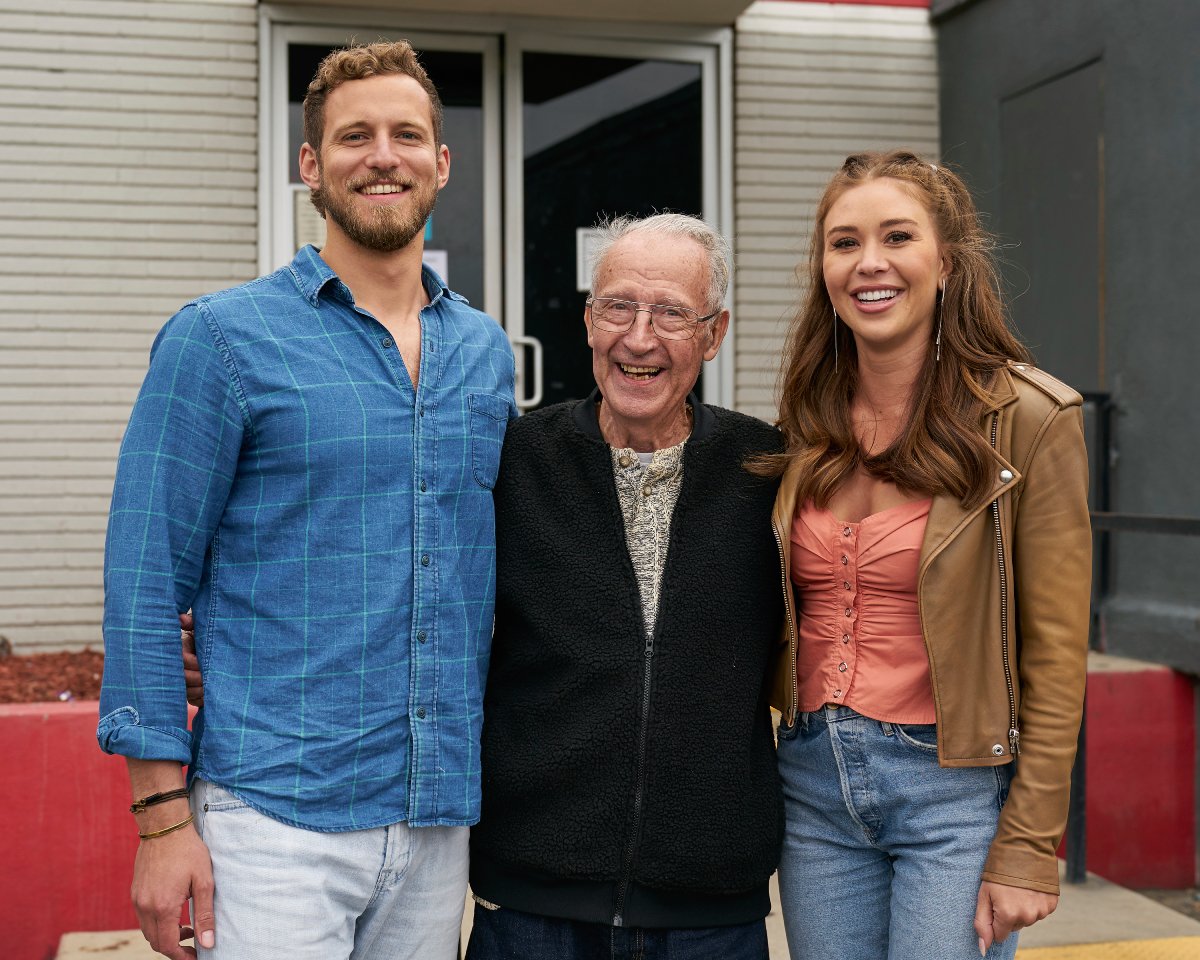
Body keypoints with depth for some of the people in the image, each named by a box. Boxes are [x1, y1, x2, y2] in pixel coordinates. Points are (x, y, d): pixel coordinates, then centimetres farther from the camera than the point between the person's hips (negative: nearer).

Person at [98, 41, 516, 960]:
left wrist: (506, 775, 10)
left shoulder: (487, 351, 10)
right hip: (276, 818, -4)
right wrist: (163, 816, -11)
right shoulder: (222, 337, -5)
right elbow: (147, 580, -7)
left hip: (440, 818, 5)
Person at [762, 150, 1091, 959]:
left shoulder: (1028, 420, -9)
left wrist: (1028, 847, -11)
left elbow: (1055, 652, -9)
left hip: (954, 794, -4)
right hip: (815, 778, 5)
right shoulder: (809, 424, 6)